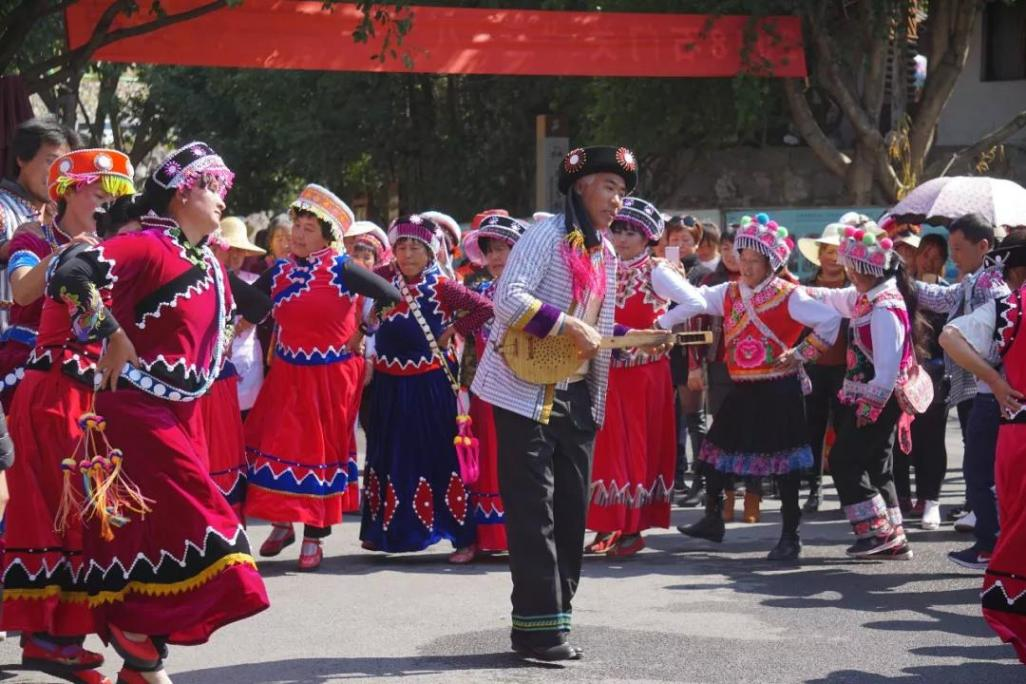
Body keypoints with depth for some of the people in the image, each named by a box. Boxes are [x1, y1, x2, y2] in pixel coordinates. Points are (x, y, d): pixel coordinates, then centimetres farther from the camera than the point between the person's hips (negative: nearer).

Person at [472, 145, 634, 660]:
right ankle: (538, 627, -6)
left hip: (576, 395, 8)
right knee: (533, 510, -8)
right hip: (526, 390, -8)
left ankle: (552, 621, 16)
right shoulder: (548, 233, -10)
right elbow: (509, 298, -22)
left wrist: (597, 403, 11)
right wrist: (568, 326, -24)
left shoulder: (605, 253, 14)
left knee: (571, 510, 8)